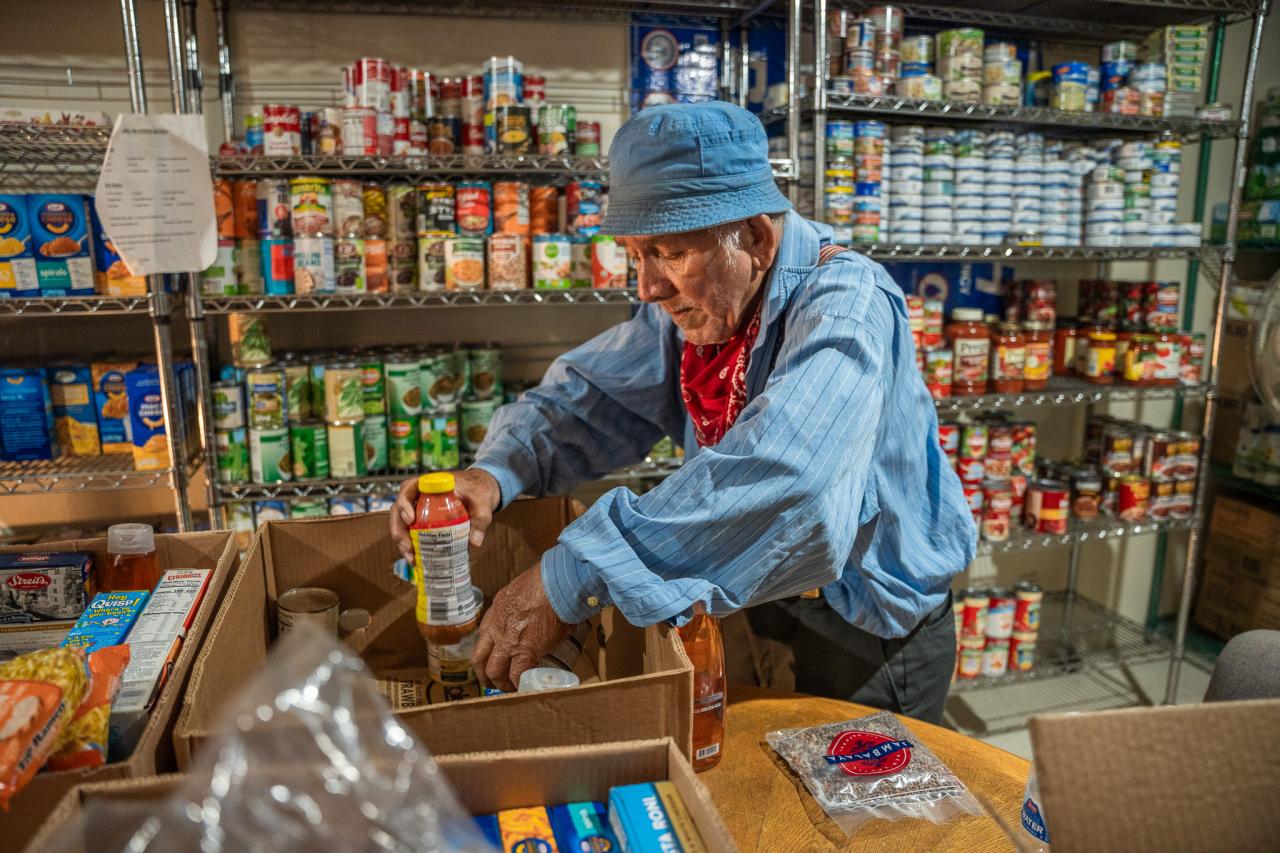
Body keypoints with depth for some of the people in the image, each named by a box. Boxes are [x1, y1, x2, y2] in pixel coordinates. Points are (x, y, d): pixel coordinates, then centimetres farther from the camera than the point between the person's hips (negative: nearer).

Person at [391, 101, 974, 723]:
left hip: (870, 640, -6)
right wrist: (494, 474, -21)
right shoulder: (696, 303, -6)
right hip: (757, 609, 6)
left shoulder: (842, 307, -29)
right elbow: (588, 395, -1)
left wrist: (570, 579, -43)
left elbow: (780, 484, -44)